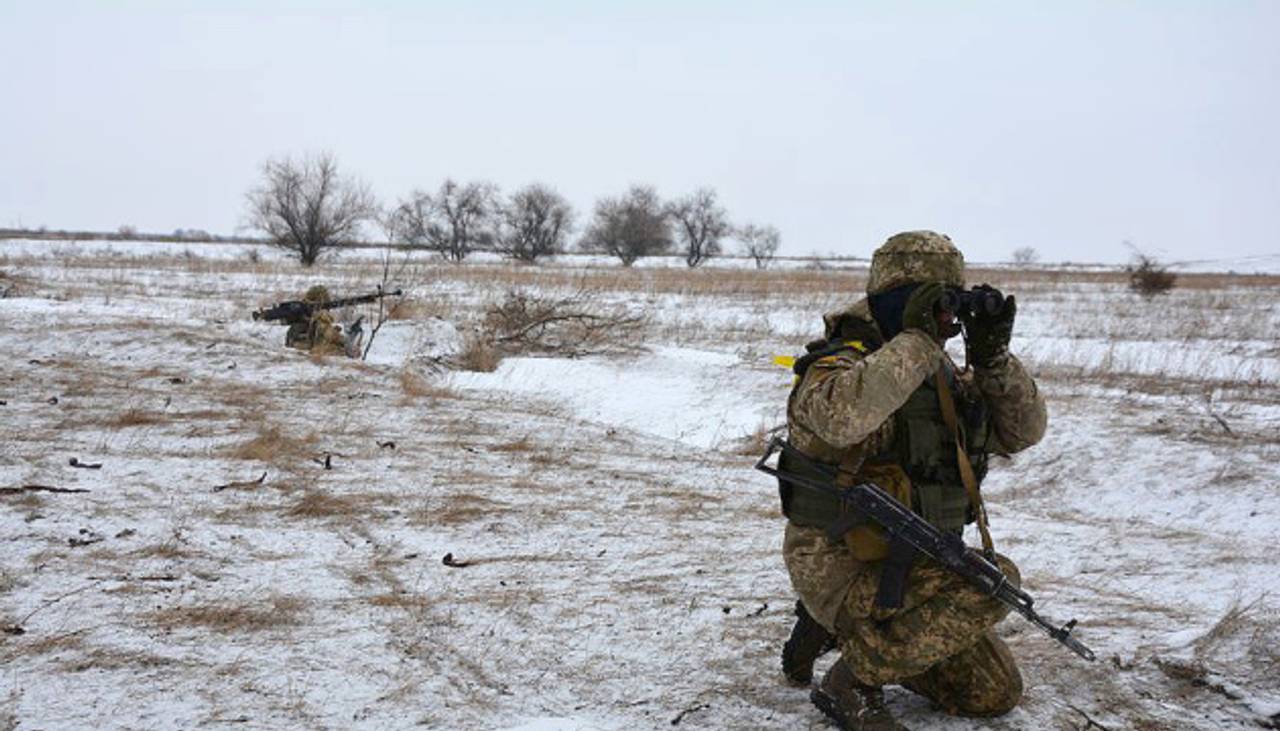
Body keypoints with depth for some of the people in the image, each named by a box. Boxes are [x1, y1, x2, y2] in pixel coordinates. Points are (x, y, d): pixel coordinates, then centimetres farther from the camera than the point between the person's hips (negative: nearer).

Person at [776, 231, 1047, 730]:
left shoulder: (942, 376, 8)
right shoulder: (843, 364, -17)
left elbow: (1022, 431, 6)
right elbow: (840, 417, -42)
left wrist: (993, 357, -9)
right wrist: (915, 340, -32)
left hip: (910, 565, 8)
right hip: (839, 568, -8)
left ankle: (836, 630, 21)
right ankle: (852, 682, -11)